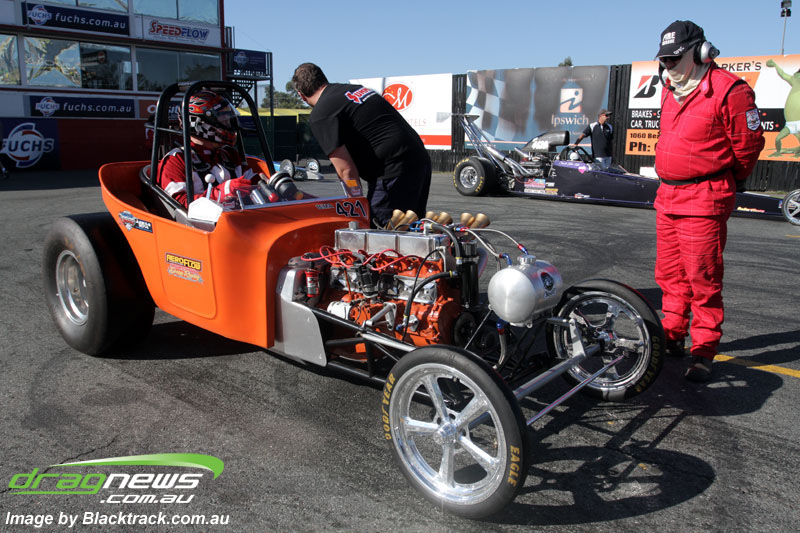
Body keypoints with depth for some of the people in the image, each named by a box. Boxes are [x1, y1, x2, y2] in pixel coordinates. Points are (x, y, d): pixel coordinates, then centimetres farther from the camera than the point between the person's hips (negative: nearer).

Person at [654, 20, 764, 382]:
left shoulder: (728, 91, -10)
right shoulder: (670, 91, 14)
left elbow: (749, 143, -4)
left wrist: (732, 184, 9)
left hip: (704, 201, -8)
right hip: (667, 196, 8)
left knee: (702, 279, -4)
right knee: (669, 274, 14)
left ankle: (703, 352, 7)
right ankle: (672, 336, 28)